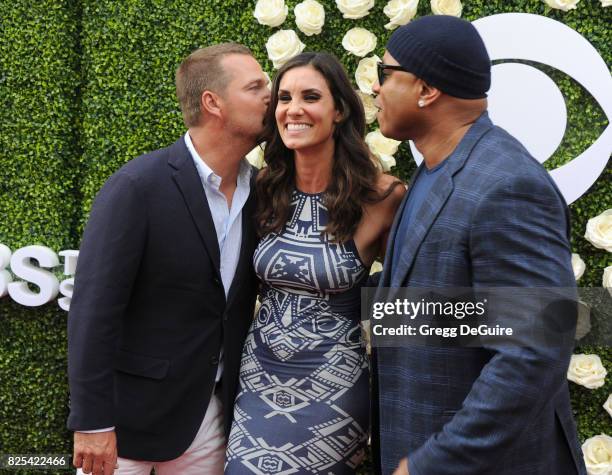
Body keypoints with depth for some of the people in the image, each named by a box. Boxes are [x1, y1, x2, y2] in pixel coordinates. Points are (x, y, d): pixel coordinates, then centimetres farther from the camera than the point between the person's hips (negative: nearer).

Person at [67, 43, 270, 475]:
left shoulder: (259, 190, 1)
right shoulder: (138, 187, -17)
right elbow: (94, 308, -17)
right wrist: (92, 421, -17)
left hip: (213, 411, 5)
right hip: (132, 408, -5)